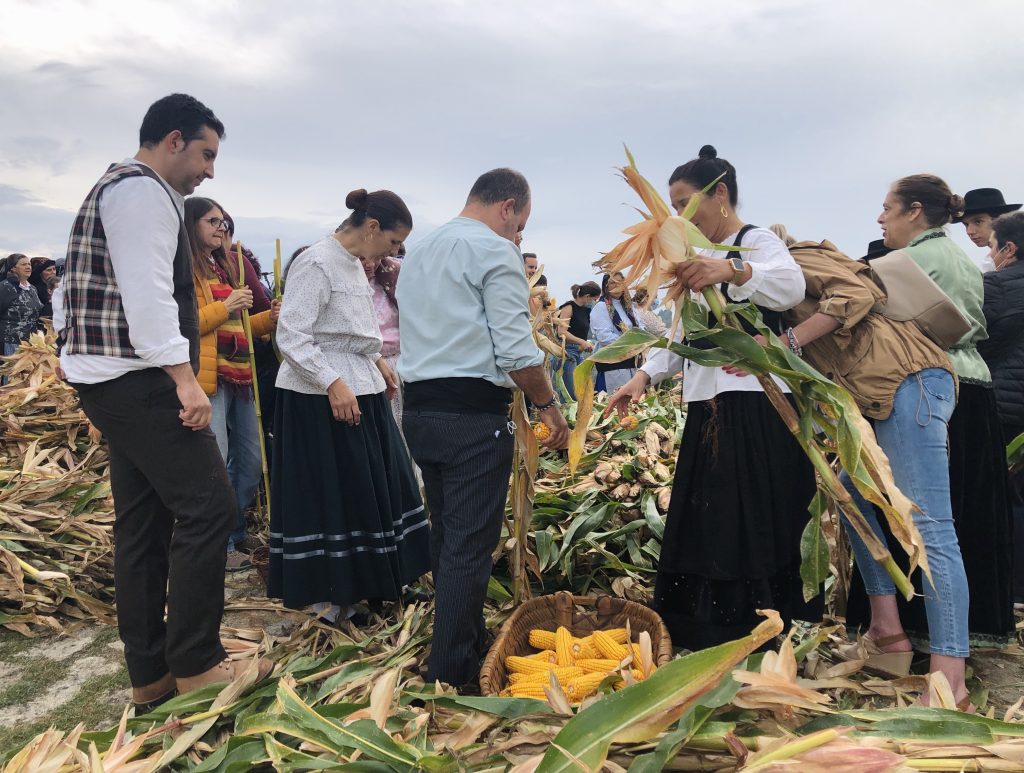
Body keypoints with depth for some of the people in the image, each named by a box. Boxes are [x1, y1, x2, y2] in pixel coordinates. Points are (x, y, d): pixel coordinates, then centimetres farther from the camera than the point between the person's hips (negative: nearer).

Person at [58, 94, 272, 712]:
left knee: (144, 525, 10)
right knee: (207, 506, -9)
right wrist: (185, 379, -22)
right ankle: (195, 664, -1)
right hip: (139, 382, -11)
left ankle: (150, 676, 16)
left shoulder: (123, 189, 24)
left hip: (120, 383, 11)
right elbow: (148, 294, -19)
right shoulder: (142, 190, -9)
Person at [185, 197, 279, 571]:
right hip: (208, 378, -8)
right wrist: (224, 307, -19)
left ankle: (235, 531, 26)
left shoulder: (225, 266, 22)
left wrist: (269, 318, 10)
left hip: (239, 375, 9)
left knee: (251, 461, 12)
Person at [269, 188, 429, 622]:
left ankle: (365, 579, 27)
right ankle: (323, 593, 15)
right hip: (320, 395, -9)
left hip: (361, 390, 9)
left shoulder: (354, 265, 12)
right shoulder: (316, 263, -16)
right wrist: (332, 384, -27)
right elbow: (291, 337, -21)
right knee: (324, 493, 0)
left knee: (375, 485, 13)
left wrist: (377, 361, 14)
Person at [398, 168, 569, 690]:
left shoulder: (417, 252, 19)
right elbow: (516, 350, -15)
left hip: (419, 408, 9)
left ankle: (471, 643, 30)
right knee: (469, 546, -3)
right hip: (474, 413, -8)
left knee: (447, 538, 17)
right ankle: (451, 677, 1)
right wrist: (548, 405, -4)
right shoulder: (495, 251, -7)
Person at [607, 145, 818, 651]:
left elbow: (791, 286, -27)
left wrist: (731, 270, -45)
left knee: (755, 527, -7)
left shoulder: (757, 242, -5)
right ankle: (710, 639, 19)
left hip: (755, 410, -8)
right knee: (705, 527, 9)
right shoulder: (697, 259, 20)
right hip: (707, 409, 8)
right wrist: (645, 376, 4)